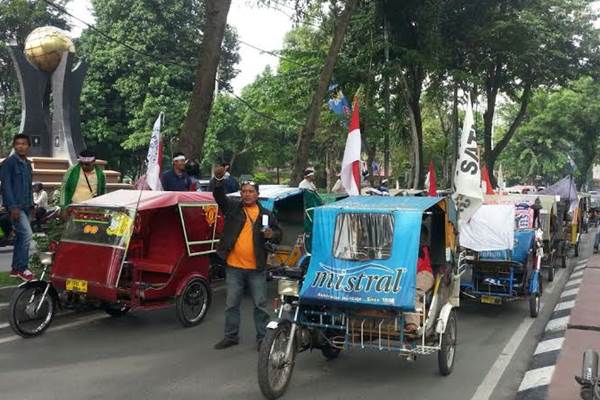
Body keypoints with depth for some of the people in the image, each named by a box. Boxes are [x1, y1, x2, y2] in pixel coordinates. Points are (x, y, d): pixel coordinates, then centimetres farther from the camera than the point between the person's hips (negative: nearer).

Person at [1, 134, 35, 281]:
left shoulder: (27, 164, 15)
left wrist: (31, 205, 16)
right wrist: (13, 207, -19)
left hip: (25, 206, 8)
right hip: (15, 206, -8)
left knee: (20, 236, 11)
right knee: (27, 234, -15)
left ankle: (15, 268, 19)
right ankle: (23, 268, -7)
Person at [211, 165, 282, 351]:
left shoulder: (266, 214, 6)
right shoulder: (232, 207, 3)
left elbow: (279, 233, 13)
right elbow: (219, 195, -12)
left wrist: (272, 235, -11)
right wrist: (218, 179, -30)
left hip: (257, 268, 0)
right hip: (234, 266, 0)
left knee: (260, 304, 6)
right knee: (231, 304, 10)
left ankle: (262, 338, 17)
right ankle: (231, 336, 24)